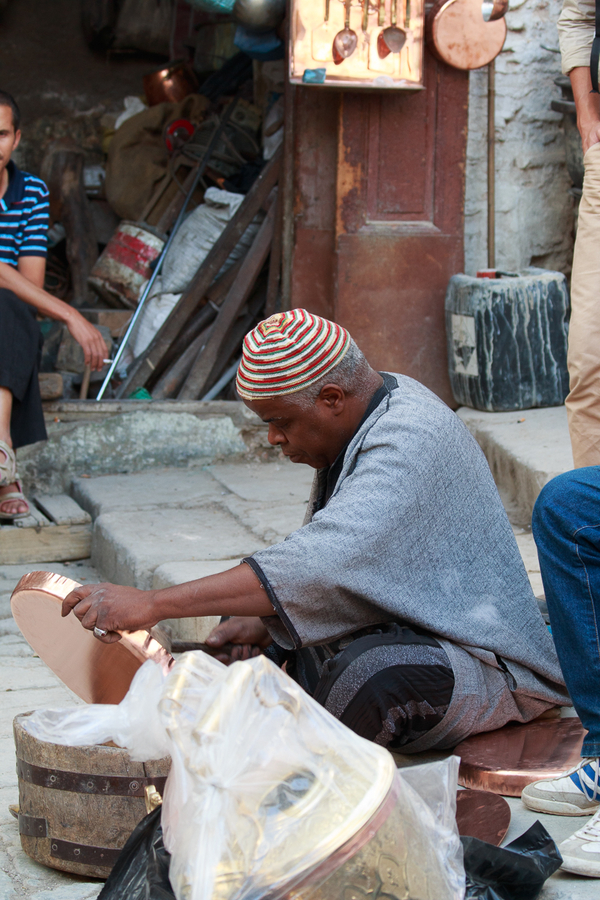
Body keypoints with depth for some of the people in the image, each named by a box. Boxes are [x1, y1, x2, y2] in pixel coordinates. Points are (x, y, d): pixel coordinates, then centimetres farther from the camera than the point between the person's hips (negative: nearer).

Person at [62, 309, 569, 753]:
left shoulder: (409, 444, -26)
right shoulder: (369, 416, 5)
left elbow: (322, 565, -39)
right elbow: (333, 557, 15)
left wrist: (152, 604, -41)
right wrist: (265, 622, -4)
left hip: (481, 662, -10)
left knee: (366, 680, -39)